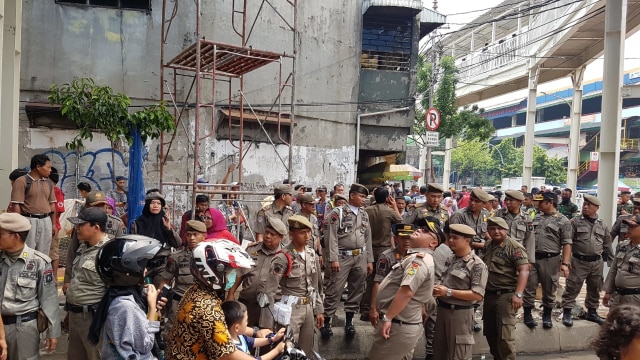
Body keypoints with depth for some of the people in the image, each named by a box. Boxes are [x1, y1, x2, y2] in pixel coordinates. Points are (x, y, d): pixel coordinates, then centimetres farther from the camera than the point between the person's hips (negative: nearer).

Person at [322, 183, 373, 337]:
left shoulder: (364, 214, 12)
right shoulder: (338, 212, -5)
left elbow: (368, 238, 14)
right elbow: (332, 237, -10)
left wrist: (369, 260, 10)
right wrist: (333, 259, -16)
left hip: (360, 258, 6)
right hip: (342, 257, -5)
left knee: (356, 290, 10)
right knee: (334, 290, -4)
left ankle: (349, 321, 22)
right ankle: (326, 322, 6)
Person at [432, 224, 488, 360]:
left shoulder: (477, 264, -15)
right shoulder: (451, 259, 7)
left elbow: (477, 295, -20)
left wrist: (449, 292, -21)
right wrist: (438, 288, -5)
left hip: (460, 313, -7)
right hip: (442, 309, 7)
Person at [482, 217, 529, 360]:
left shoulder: (515, 248, -11)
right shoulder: (488, 245, 11)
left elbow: (524, 271, -19)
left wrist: (518, 294, -27)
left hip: (506, 295, -7)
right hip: (489, 294, 7)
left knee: (505, 335, -8)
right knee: (489, 332, 15)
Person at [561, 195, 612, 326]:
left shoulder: (602, 225, 9)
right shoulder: (575, 222, -3)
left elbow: (607, 245, 15)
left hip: (597, 263, 4)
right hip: (579, 262, -4)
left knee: (595, 289, 15)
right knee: (572, 288, -3)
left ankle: (592, 312, 30)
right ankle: (567, 313, 5)